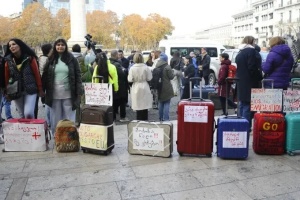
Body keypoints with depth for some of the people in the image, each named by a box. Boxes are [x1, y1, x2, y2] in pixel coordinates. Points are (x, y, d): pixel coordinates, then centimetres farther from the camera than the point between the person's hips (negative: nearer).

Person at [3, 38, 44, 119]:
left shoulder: (30, 58, -5)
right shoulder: (8, 60, 3)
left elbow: (37, 74, -3)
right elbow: (6, 77, 7)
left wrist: (40, 89, -3)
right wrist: (6, 92, 8)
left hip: (30, 90, -3)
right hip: (16, 91, 3)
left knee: (28, 113, -15)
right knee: (22, 115, 11)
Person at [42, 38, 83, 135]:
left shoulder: (72, 59, 3)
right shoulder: (51, 60, 8)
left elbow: (78, 76, 0)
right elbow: (45, 77, 9)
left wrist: (79, 92, -7)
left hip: (69, 95, -2)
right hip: (54, 95, 2)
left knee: (69, 119, 5)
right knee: (55, 119, 10)